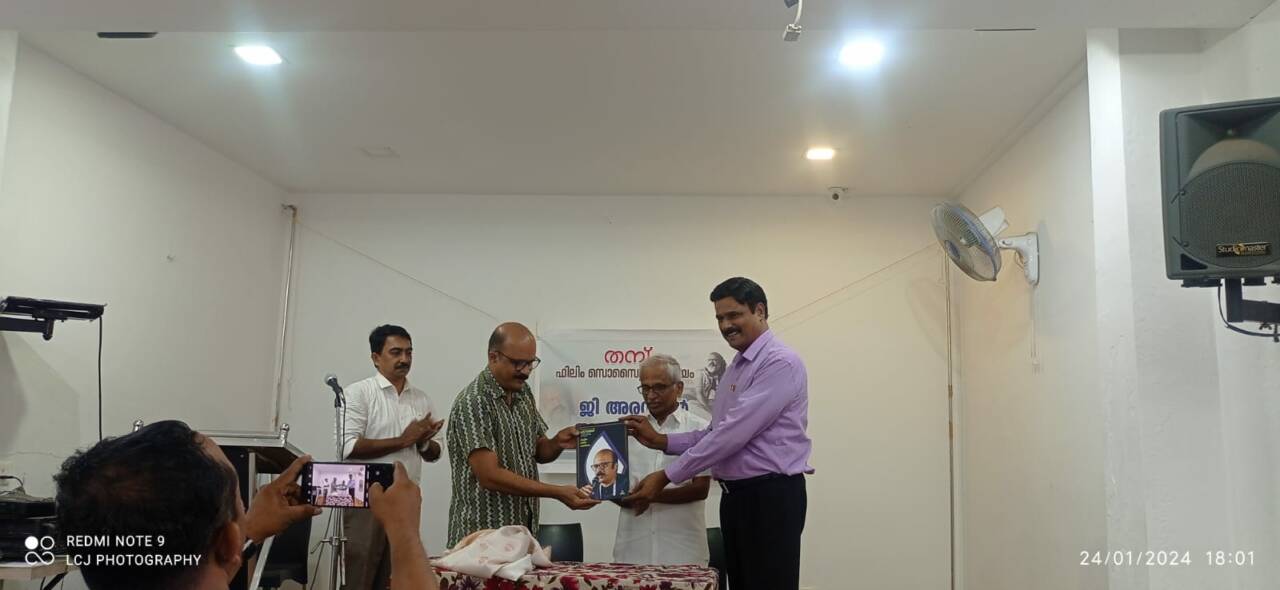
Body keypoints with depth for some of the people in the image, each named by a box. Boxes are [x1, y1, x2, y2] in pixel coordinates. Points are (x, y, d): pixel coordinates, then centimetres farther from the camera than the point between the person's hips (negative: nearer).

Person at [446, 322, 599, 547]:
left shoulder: (524, 393, 6)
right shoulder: (472, 403, -17)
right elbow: (490, 476, -23)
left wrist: (557, 444, -8)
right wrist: (557, 492, -24)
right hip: (482, 536, -7)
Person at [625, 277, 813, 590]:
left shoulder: (780, 363, -16)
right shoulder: (736, 367, 16)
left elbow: (734, 433, -22)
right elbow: (716, 433, 16)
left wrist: (666, 476, -19)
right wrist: (661, 441, 1)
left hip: (771, 496, -9)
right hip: (736, 495, 9)